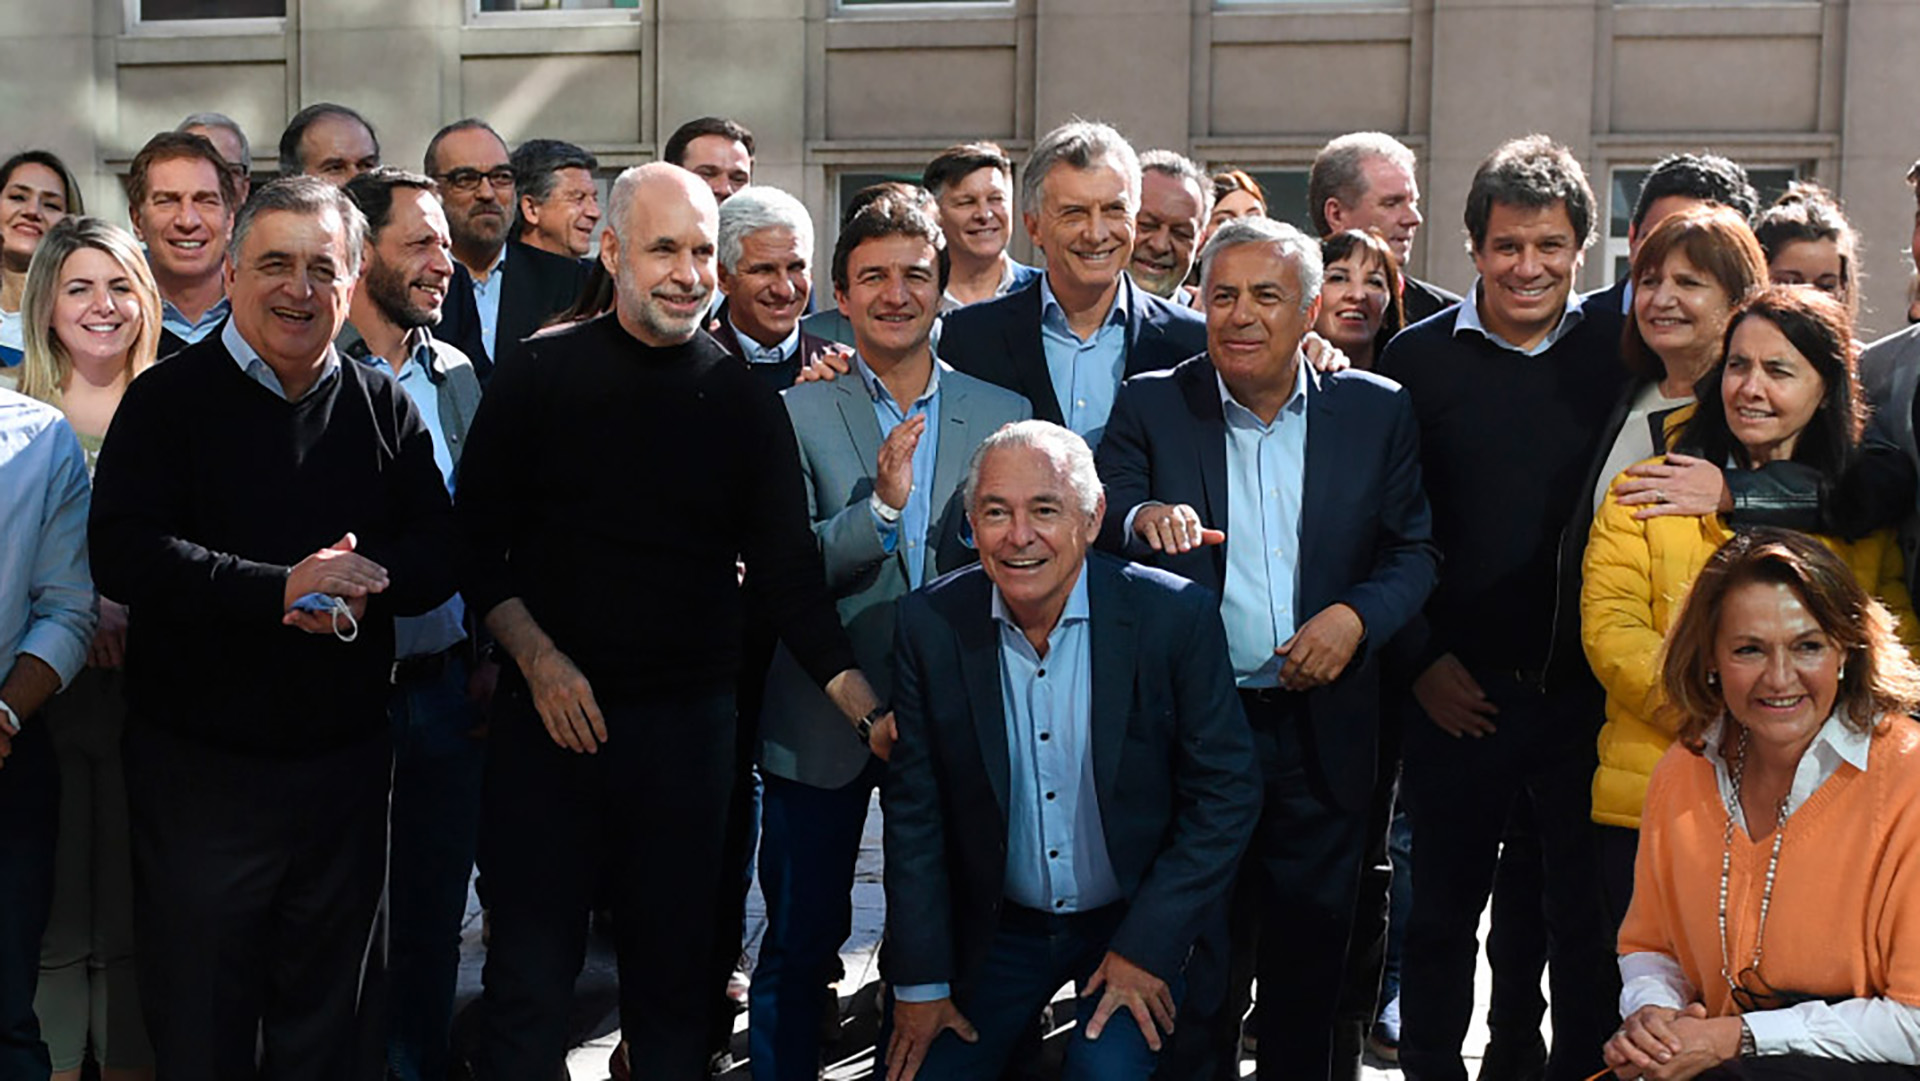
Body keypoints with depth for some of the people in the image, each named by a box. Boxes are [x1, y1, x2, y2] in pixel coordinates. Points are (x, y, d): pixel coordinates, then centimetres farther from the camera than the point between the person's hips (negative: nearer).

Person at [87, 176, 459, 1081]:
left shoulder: (384, 407, 7)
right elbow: (124, 555, -16)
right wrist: (282, 589, -26)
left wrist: (365, 584, -20)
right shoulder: (169, 398, -4)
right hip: (200, 762, -3)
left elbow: (438, 553, 2)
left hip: (346, 764, 3)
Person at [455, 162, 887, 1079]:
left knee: (674, 971, 10)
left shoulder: (743, 400, 4)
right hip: (550, 715, -1)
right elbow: (478, 540, 2)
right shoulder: (540, 376, 0)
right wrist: (536, 657, -11)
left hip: (687, 724, 1)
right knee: (530, 976, 3)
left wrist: (866, 703, -8)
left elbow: (788, 569, 2)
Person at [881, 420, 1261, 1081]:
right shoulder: (929, 624, -10)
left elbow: (1226, 793, -9)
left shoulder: (1177, 617, -15)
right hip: (995, 926, 3)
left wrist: (1147, 948, -13)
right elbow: (914, 809, -3)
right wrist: (919, 981, -3)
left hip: (1139, 921, -2)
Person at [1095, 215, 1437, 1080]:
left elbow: (1416, 550, 5)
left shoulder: (1377, 412, 3)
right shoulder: (1152, 407, 1)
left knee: (1313, 964, 12)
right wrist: (1141, 515, -30)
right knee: (1192, 965, 6)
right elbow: (1096, 514, -8)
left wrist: (1357, 615, -13)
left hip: (1324, 734, 1)